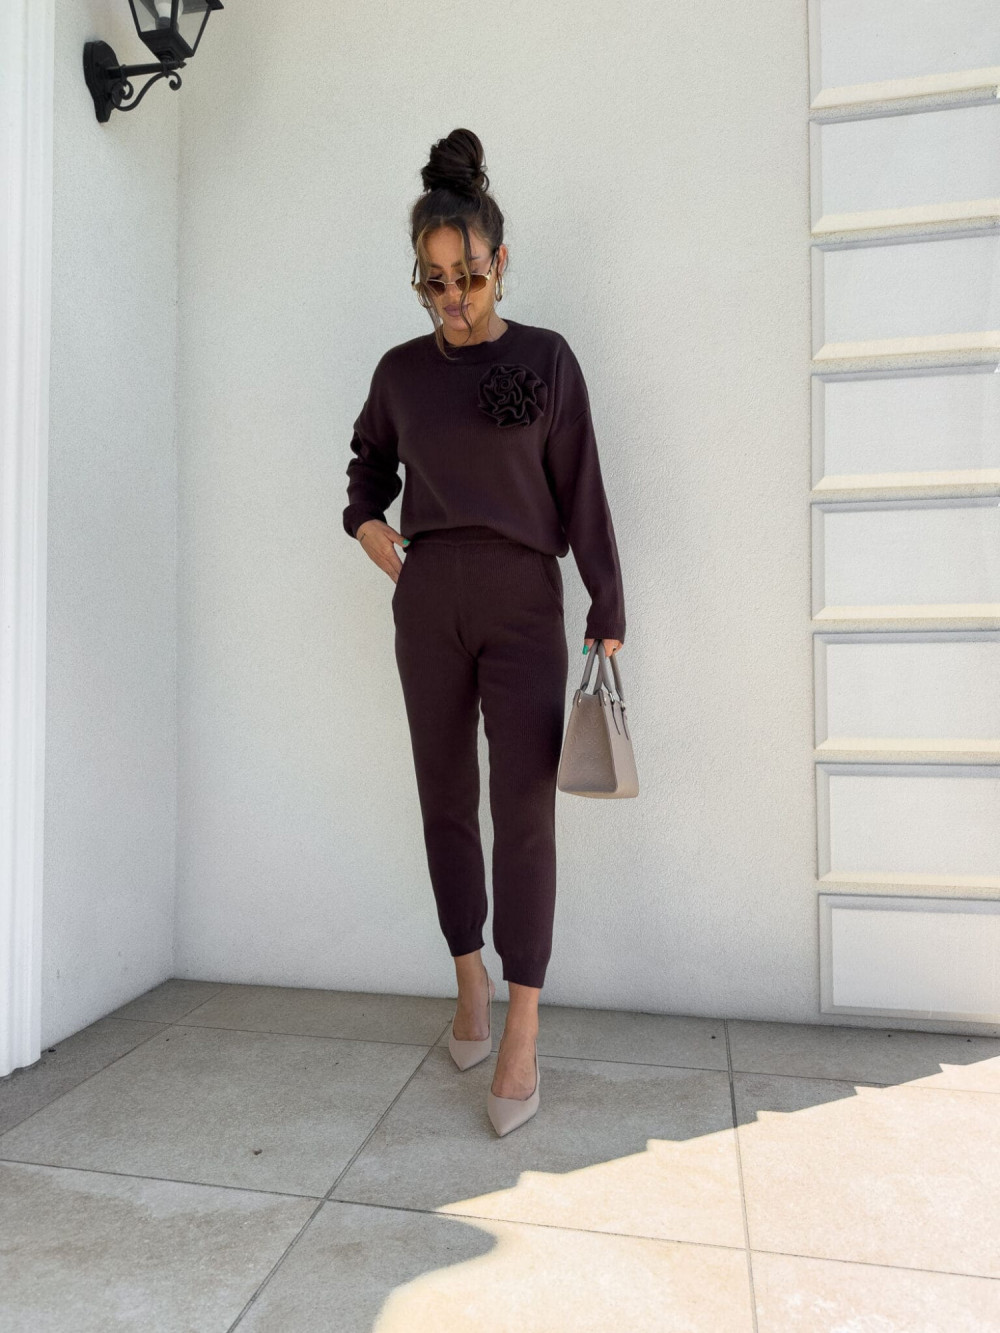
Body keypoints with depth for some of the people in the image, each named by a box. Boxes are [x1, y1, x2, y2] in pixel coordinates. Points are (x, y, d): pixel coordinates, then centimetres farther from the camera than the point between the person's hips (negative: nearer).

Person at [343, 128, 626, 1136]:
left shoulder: (545, 358, 2)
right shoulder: (401, 371, 10)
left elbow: (581, 493, 0)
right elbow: (368, 466, 26)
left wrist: (607, 616, -4)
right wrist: (369, 528, 5)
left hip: (523, 604, -3)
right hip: (427, 606, 3)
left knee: (524, 813, -6)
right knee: (446, 802, 7)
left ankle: (522, 1038, 4)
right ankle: (470, 985, 25)